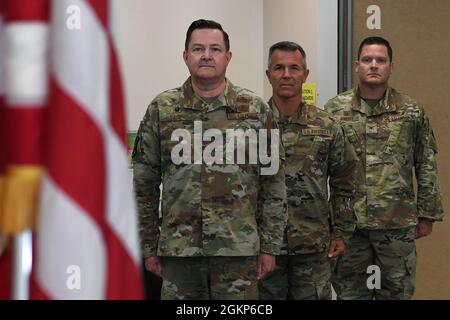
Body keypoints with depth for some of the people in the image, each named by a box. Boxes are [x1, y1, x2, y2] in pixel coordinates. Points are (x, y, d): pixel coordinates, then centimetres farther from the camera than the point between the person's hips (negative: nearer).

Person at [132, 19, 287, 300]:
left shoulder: (256, 110, 3)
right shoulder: (161, 109, 4)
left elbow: (273, 184, 4)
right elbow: (145, 184, 7)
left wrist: (269, 246, 1)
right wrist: (150, 247, 5)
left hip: (239, 249, 0)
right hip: (177, 249, 1)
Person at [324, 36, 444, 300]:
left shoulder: (412, 112, 2)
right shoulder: (335, 110, 1)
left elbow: (426, 167, 5)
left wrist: (427, 214, 2)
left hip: (398, 222, 0)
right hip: (347, 221, 0)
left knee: (398, 292, 9)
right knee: (350, 291, 9)